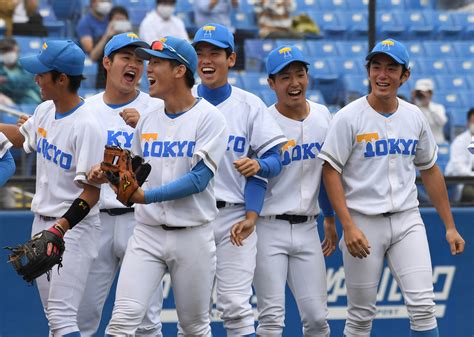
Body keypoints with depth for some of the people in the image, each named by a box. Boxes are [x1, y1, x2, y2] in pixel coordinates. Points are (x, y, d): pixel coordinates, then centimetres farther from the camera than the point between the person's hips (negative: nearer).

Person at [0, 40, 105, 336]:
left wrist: (59, 229, -31)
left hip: (74, 227, -9)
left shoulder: (87, 127, -21)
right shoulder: (45, 111, 5)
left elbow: (91, 192, -22)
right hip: (42, 223, 9)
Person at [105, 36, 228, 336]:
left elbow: (199, 179, -16)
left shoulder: (208, 117, -6)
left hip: (192, 235, -4)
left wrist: (147, 196, -22)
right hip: (147, 233, 4)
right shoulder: (147, 119, 12)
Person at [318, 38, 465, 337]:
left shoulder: (414, 116, 7)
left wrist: (450, 226, 14)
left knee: (423, 306, -8)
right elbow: (331, 172, -8)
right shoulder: (349, 118, -7)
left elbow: (430, 170, 15)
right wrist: (348, 228, -17)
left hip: (407, 221, 3)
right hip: (363, 222, -3)